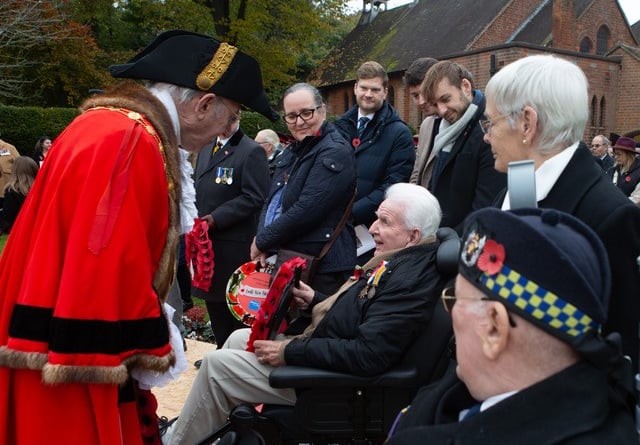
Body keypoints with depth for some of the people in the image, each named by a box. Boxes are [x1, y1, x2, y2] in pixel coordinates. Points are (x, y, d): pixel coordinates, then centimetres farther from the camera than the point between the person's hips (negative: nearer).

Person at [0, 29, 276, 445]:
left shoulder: (110, 125, 9)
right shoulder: (130, 143, -23)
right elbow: (112, 267, -25)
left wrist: (149, 334, 11)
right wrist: (152, 347, -11)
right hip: (74, 366, -10)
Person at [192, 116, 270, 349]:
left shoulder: (252, 152, -9)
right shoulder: (205, 151, 17)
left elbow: (254, 198, -16)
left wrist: (216, 218, -19)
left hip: (234, 245, -8)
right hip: (206, 242, 8)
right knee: (214, 301, 16)